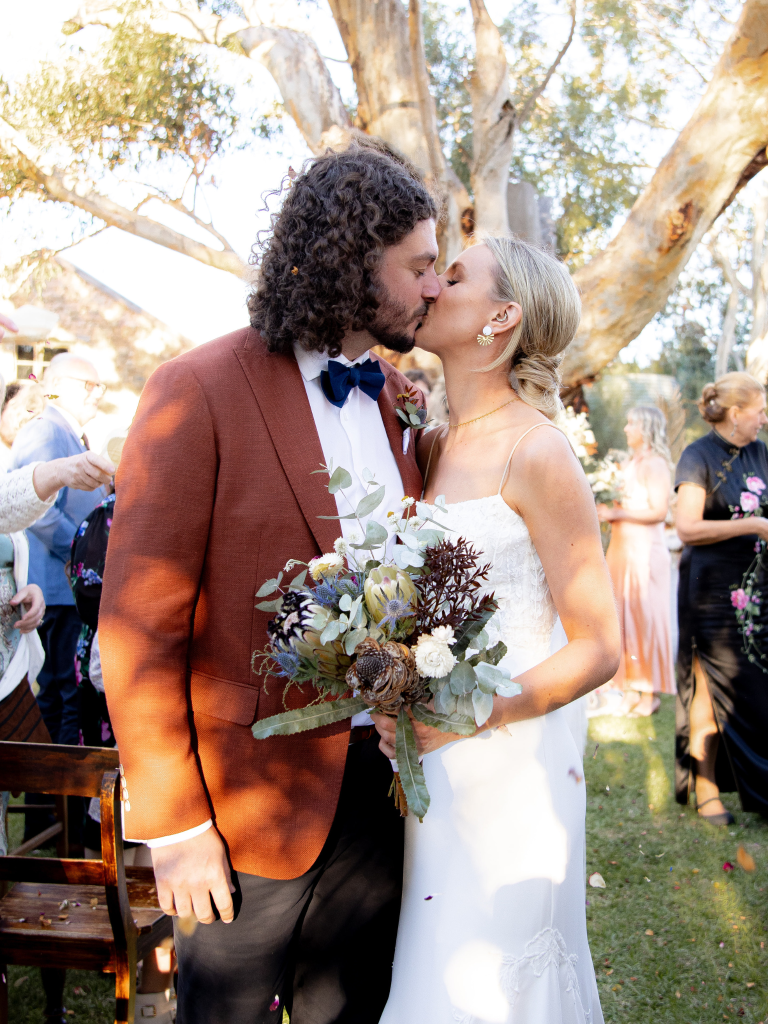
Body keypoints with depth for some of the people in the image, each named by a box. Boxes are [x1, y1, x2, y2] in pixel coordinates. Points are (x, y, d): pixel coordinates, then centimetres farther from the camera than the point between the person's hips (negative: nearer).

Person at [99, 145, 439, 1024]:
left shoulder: (401, 399, 7)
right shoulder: (199, 393, -13)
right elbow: (138, 629, -14)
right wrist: (174, 825, -14)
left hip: (381, 785, 6)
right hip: (250, 803, -5)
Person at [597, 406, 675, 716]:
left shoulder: (655, 465, -8)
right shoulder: (629, 464, 15)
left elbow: (659, 511, -15)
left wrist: (617, 513, -15)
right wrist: (605, 510, 5)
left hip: (645, 551, -8)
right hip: (621, 548, 8)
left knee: (645, 620, -2)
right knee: (623, 620, 7)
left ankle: (650, 693, 5)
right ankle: (630, 690, 12)